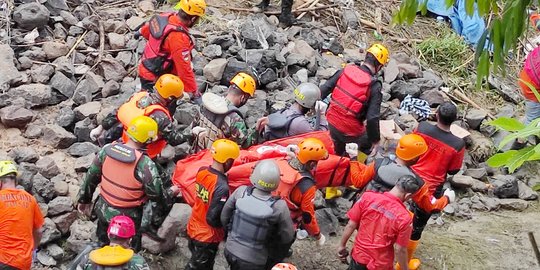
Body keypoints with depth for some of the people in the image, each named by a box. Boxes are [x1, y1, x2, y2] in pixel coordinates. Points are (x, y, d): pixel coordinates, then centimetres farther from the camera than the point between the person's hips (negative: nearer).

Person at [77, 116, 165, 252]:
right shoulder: (145, 164, -30)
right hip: (128, 219, -5)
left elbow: (91, 177, -1)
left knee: (102, 245, 28)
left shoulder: (107, 150, -13)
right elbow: (156, 195, -22)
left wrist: (84, 199, 14)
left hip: (104, 211, 5)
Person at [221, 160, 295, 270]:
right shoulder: (279, 207, -26)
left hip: (231, 251, 3)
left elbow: (224, 217, -3)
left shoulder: (241, 192, -18)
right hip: (253, 261, -3)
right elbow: (287, 237, -11)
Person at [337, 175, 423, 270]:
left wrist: (342, 245, 7)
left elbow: (351, 225, -8)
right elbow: (400, 250, -14)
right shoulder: (404, 217, -22)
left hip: (359, 257, 2)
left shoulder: (368, 197, -16)